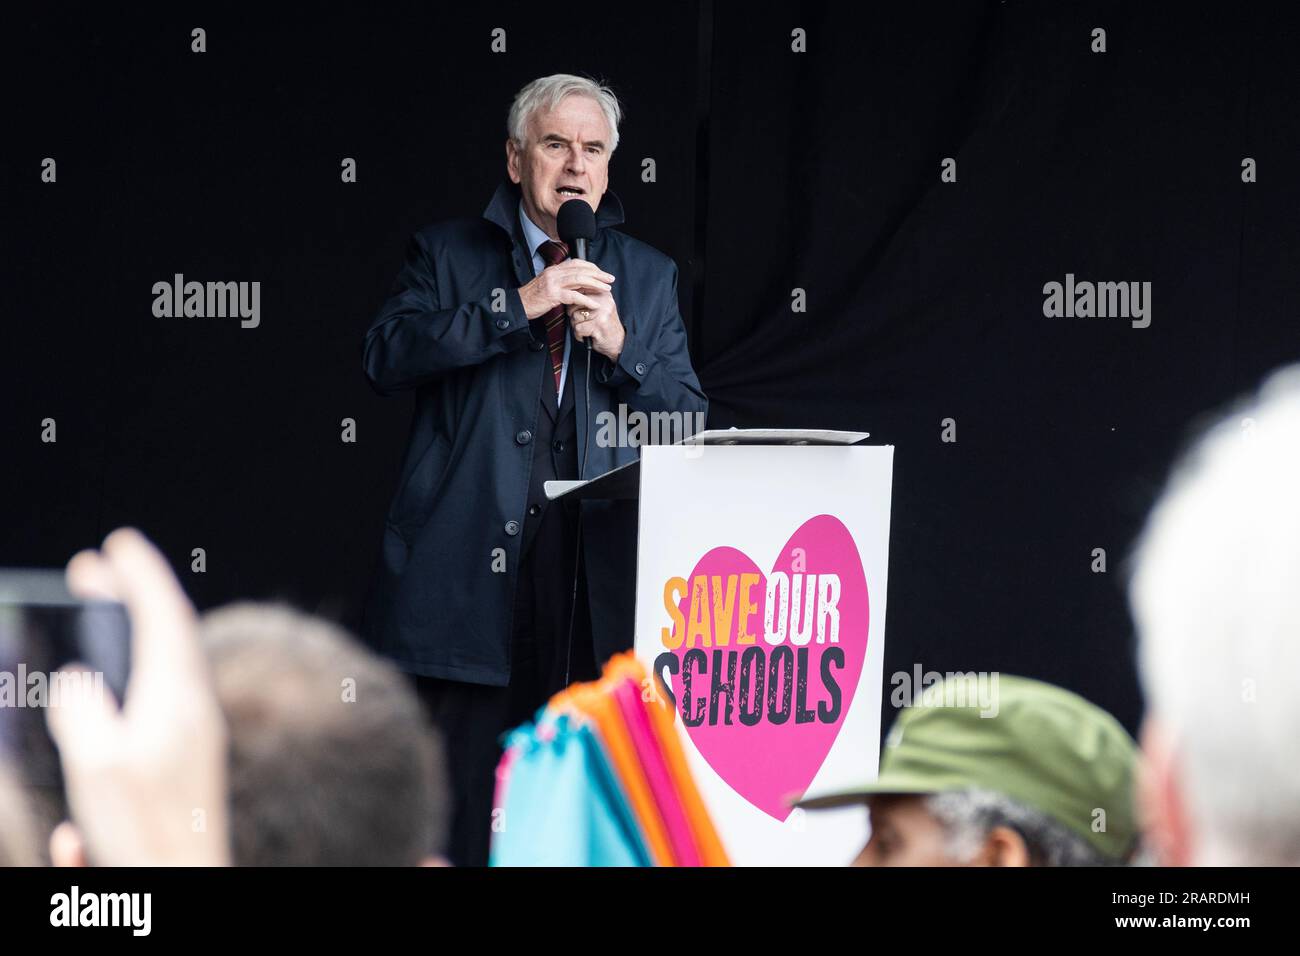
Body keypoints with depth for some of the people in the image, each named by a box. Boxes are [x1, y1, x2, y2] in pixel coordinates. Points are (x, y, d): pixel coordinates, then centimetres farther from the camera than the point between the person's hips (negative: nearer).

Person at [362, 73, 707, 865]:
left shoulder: (648, 277, 17)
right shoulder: (448, 255, 10)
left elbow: (689, 422, 12)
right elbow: (387, 356, -8)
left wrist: (620, 347, -6)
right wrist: (518, 305, -13)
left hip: (599, 582, 2)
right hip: (474, 571, -2)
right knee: (462, 815, -3)